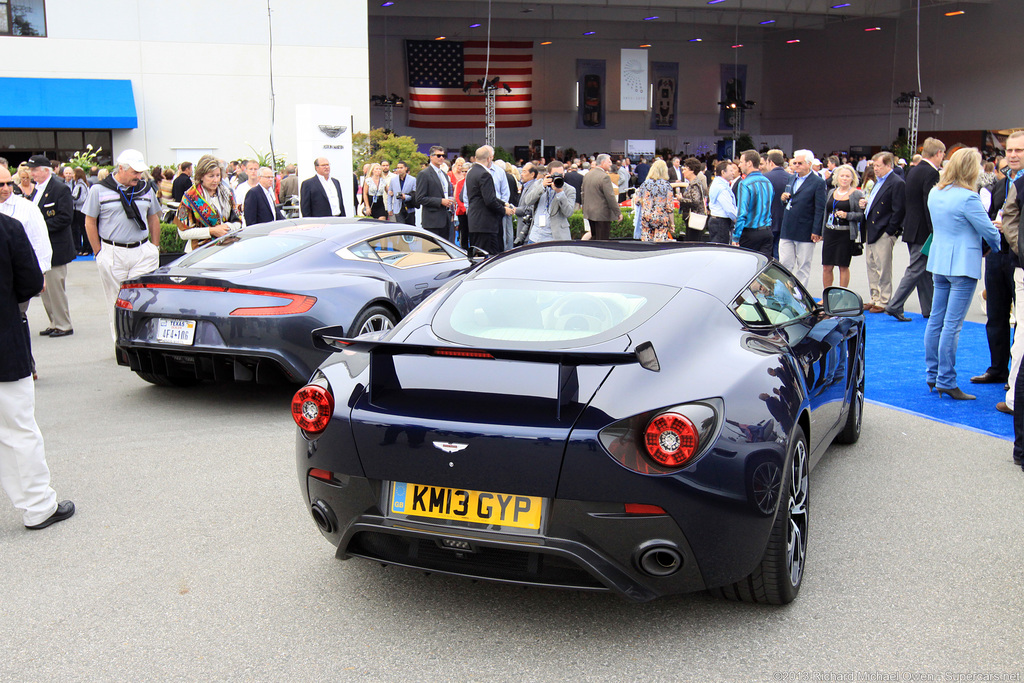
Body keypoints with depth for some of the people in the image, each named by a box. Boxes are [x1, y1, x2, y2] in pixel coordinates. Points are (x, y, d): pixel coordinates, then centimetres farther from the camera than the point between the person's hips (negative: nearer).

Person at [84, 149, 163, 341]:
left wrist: (155, 248, 11)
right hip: (112, 255, -2)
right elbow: (90, 222, 3)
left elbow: (154, 219, 18)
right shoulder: (99, 190, 0)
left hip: (142, 252, 2)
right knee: (117, 304, 5)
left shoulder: (145, 190, 10)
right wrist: (99, 253, -1)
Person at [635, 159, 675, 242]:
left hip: (646, 218, 3)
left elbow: (636, 201, 4)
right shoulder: (667, 185, -5)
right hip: (662, 219, -3)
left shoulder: (645, 183, 2)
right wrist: (672, 224, 0)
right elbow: (669, 207, -7)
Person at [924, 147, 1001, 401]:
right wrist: (997, 247, 11)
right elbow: (989, 232, -11)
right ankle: (946, 382, -3)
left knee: (936, 320, 12)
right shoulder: (968, 198, -17)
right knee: (952, 325, -6)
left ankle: (932, 374, 19)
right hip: (962, 265, -8)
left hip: (939, 262, 8)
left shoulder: (935, 193, 7)